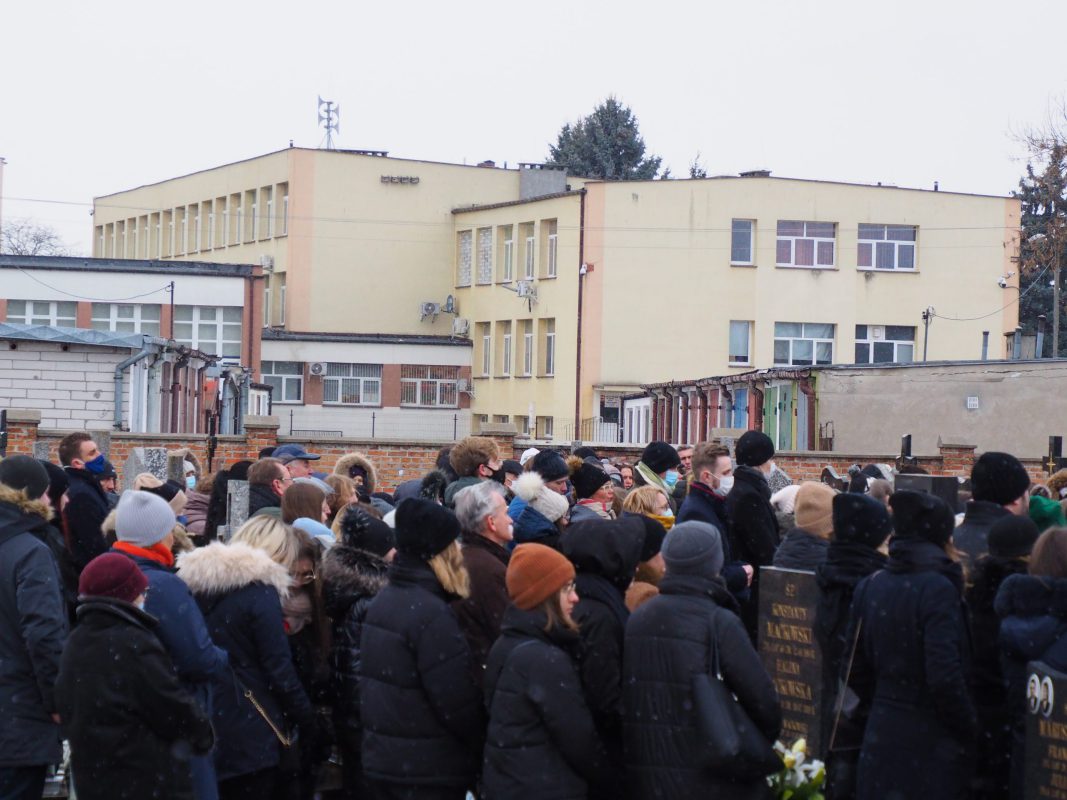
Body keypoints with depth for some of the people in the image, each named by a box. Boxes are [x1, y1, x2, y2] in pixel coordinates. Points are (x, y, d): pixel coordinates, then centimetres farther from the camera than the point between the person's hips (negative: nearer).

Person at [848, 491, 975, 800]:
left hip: (880, 735, 6)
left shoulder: (869, 586, 5)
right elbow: (945, 677, -21)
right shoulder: (937, 588, -15)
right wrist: (971, 731, -8)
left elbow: (855, 670, 10)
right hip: (931, 740, -6)